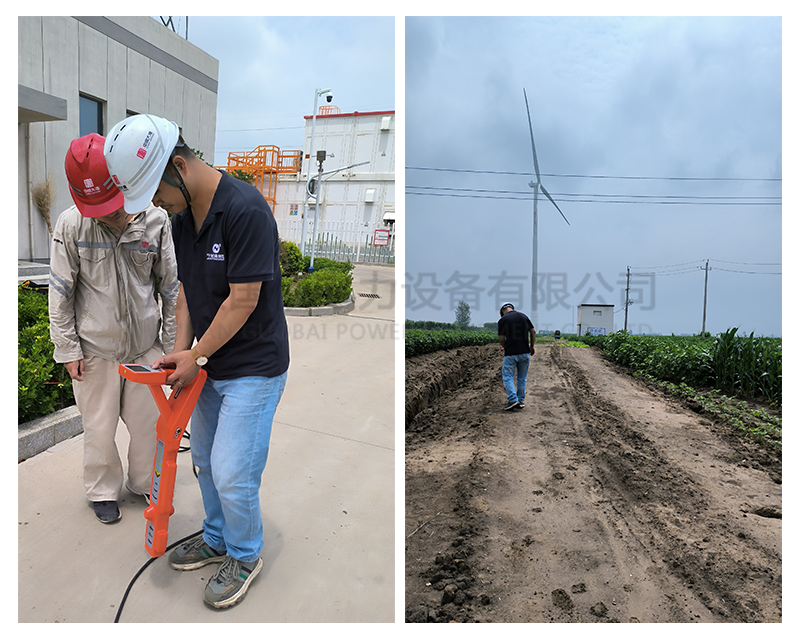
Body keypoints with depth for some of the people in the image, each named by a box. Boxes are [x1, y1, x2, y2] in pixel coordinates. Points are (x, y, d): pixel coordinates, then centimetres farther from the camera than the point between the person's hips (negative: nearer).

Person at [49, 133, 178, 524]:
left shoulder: (155, 221, -8)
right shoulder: (71, 226, -8)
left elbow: (170, 286, 0)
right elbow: (61, 292, -1)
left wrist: (172, 342, 2)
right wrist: (67, 348, -2)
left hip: (145, 345, 1)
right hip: (95, 348, 0)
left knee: (147, 421, 12)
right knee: (100, 426, 12)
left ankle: (145, 483, 37)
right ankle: (103, 492, 35)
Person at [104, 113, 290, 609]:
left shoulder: (245, 210, -24)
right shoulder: (183, 219, 5)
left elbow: (243, 299, -23)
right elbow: (187, 290, 11)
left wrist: (196, 355, -12)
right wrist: (182, 351, 0)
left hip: (254, 367, -8)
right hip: (211, 365, 9)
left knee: (232, 475, -2)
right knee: (207, 462, 20)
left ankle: (245, 557, 25)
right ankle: (217, 540, 42)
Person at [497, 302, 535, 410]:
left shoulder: (502, 320, -5)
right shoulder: (524, 316, 6)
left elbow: (502, 340, -3)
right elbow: (533, 332, 7)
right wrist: (531, 346, 17)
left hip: (510, 353, -4)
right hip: (525, 352, 4)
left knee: (508, 377, 4)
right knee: (522, 378, 13)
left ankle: (513, 400, -8)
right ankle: (521, 400, 17)